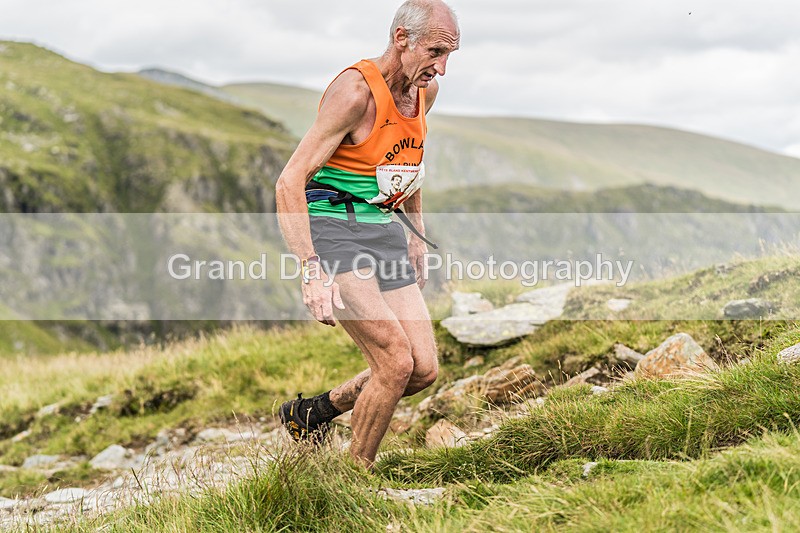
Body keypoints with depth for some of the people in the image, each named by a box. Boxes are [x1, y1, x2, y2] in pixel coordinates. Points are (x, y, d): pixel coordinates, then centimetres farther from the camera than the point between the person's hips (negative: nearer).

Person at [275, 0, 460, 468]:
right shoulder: (356, 91, -19)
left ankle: (312, 412, 22)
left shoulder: (426, 90, 5)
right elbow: (290, 183, -22)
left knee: (425, 370, 2)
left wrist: (416, 232, 25)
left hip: (383, 231, 8)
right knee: (396, 361, -18)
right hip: (332, 227, -8)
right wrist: (312, 270, -31)